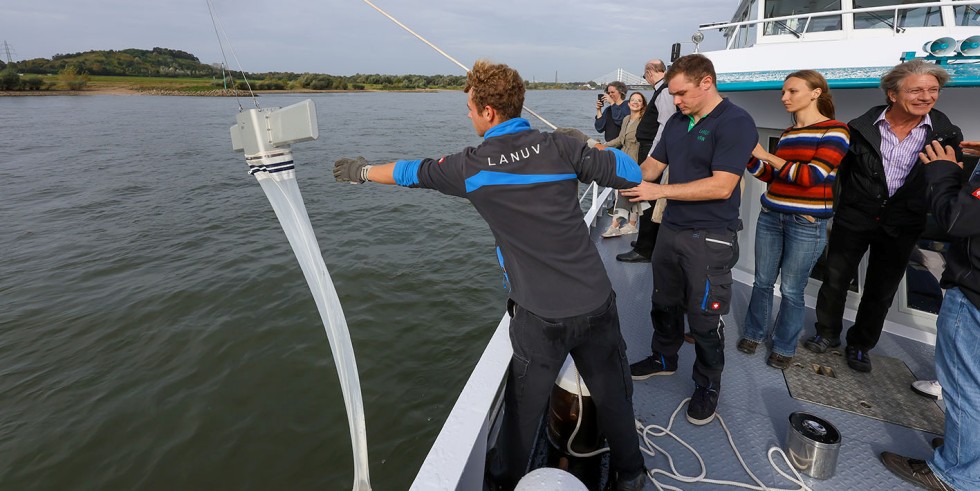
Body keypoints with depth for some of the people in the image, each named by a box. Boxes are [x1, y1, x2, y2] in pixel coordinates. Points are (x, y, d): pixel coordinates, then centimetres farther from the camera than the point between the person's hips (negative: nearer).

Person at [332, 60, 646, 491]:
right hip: (596, 301, 2)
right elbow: (630, 173, -2)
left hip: (540, 314, -2)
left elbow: (414, 172, 11)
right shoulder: (560, 146, -3)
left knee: (524, 403, 19)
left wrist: (361, 171, 29)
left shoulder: (472, 166, -5)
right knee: (613, 394, 20)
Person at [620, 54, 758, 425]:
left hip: (710, 238, -7)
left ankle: (708, 386, 25)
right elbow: (654, 165, 14)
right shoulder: (677, 122, 10)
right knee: (664, 302, 19)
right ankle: (664, 357, 41)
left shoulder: (735, 123, -15)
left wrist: (659, 191, -23)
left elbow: (721, 186, -23)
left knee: (705, 318, 4)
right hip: (671, 228, 7)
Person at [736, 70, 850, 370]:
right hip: (771, 215, 5)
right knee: (763, 280, 10)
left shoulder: (834, 131, -6)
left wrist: (768, 156, -15)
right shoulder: (788, 134, 11)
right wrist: (749, 154, -2)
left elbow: (813, 176, -16)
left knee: (791, 289, 3)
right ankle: (754, 334, 25)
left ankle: (784, 347, 20)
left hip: (807, 223, -5)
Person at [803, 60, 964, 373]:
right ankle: (828, 334, 28)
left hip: (901, 228, 1)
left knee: (881, 291, 12)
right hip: (853, 219, -1)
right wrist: (838, 205, 4)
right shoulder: (862, 127, -9)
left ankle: (860, 345, 30)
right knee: (835, 279, 8)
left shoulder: (946, 133, -6)